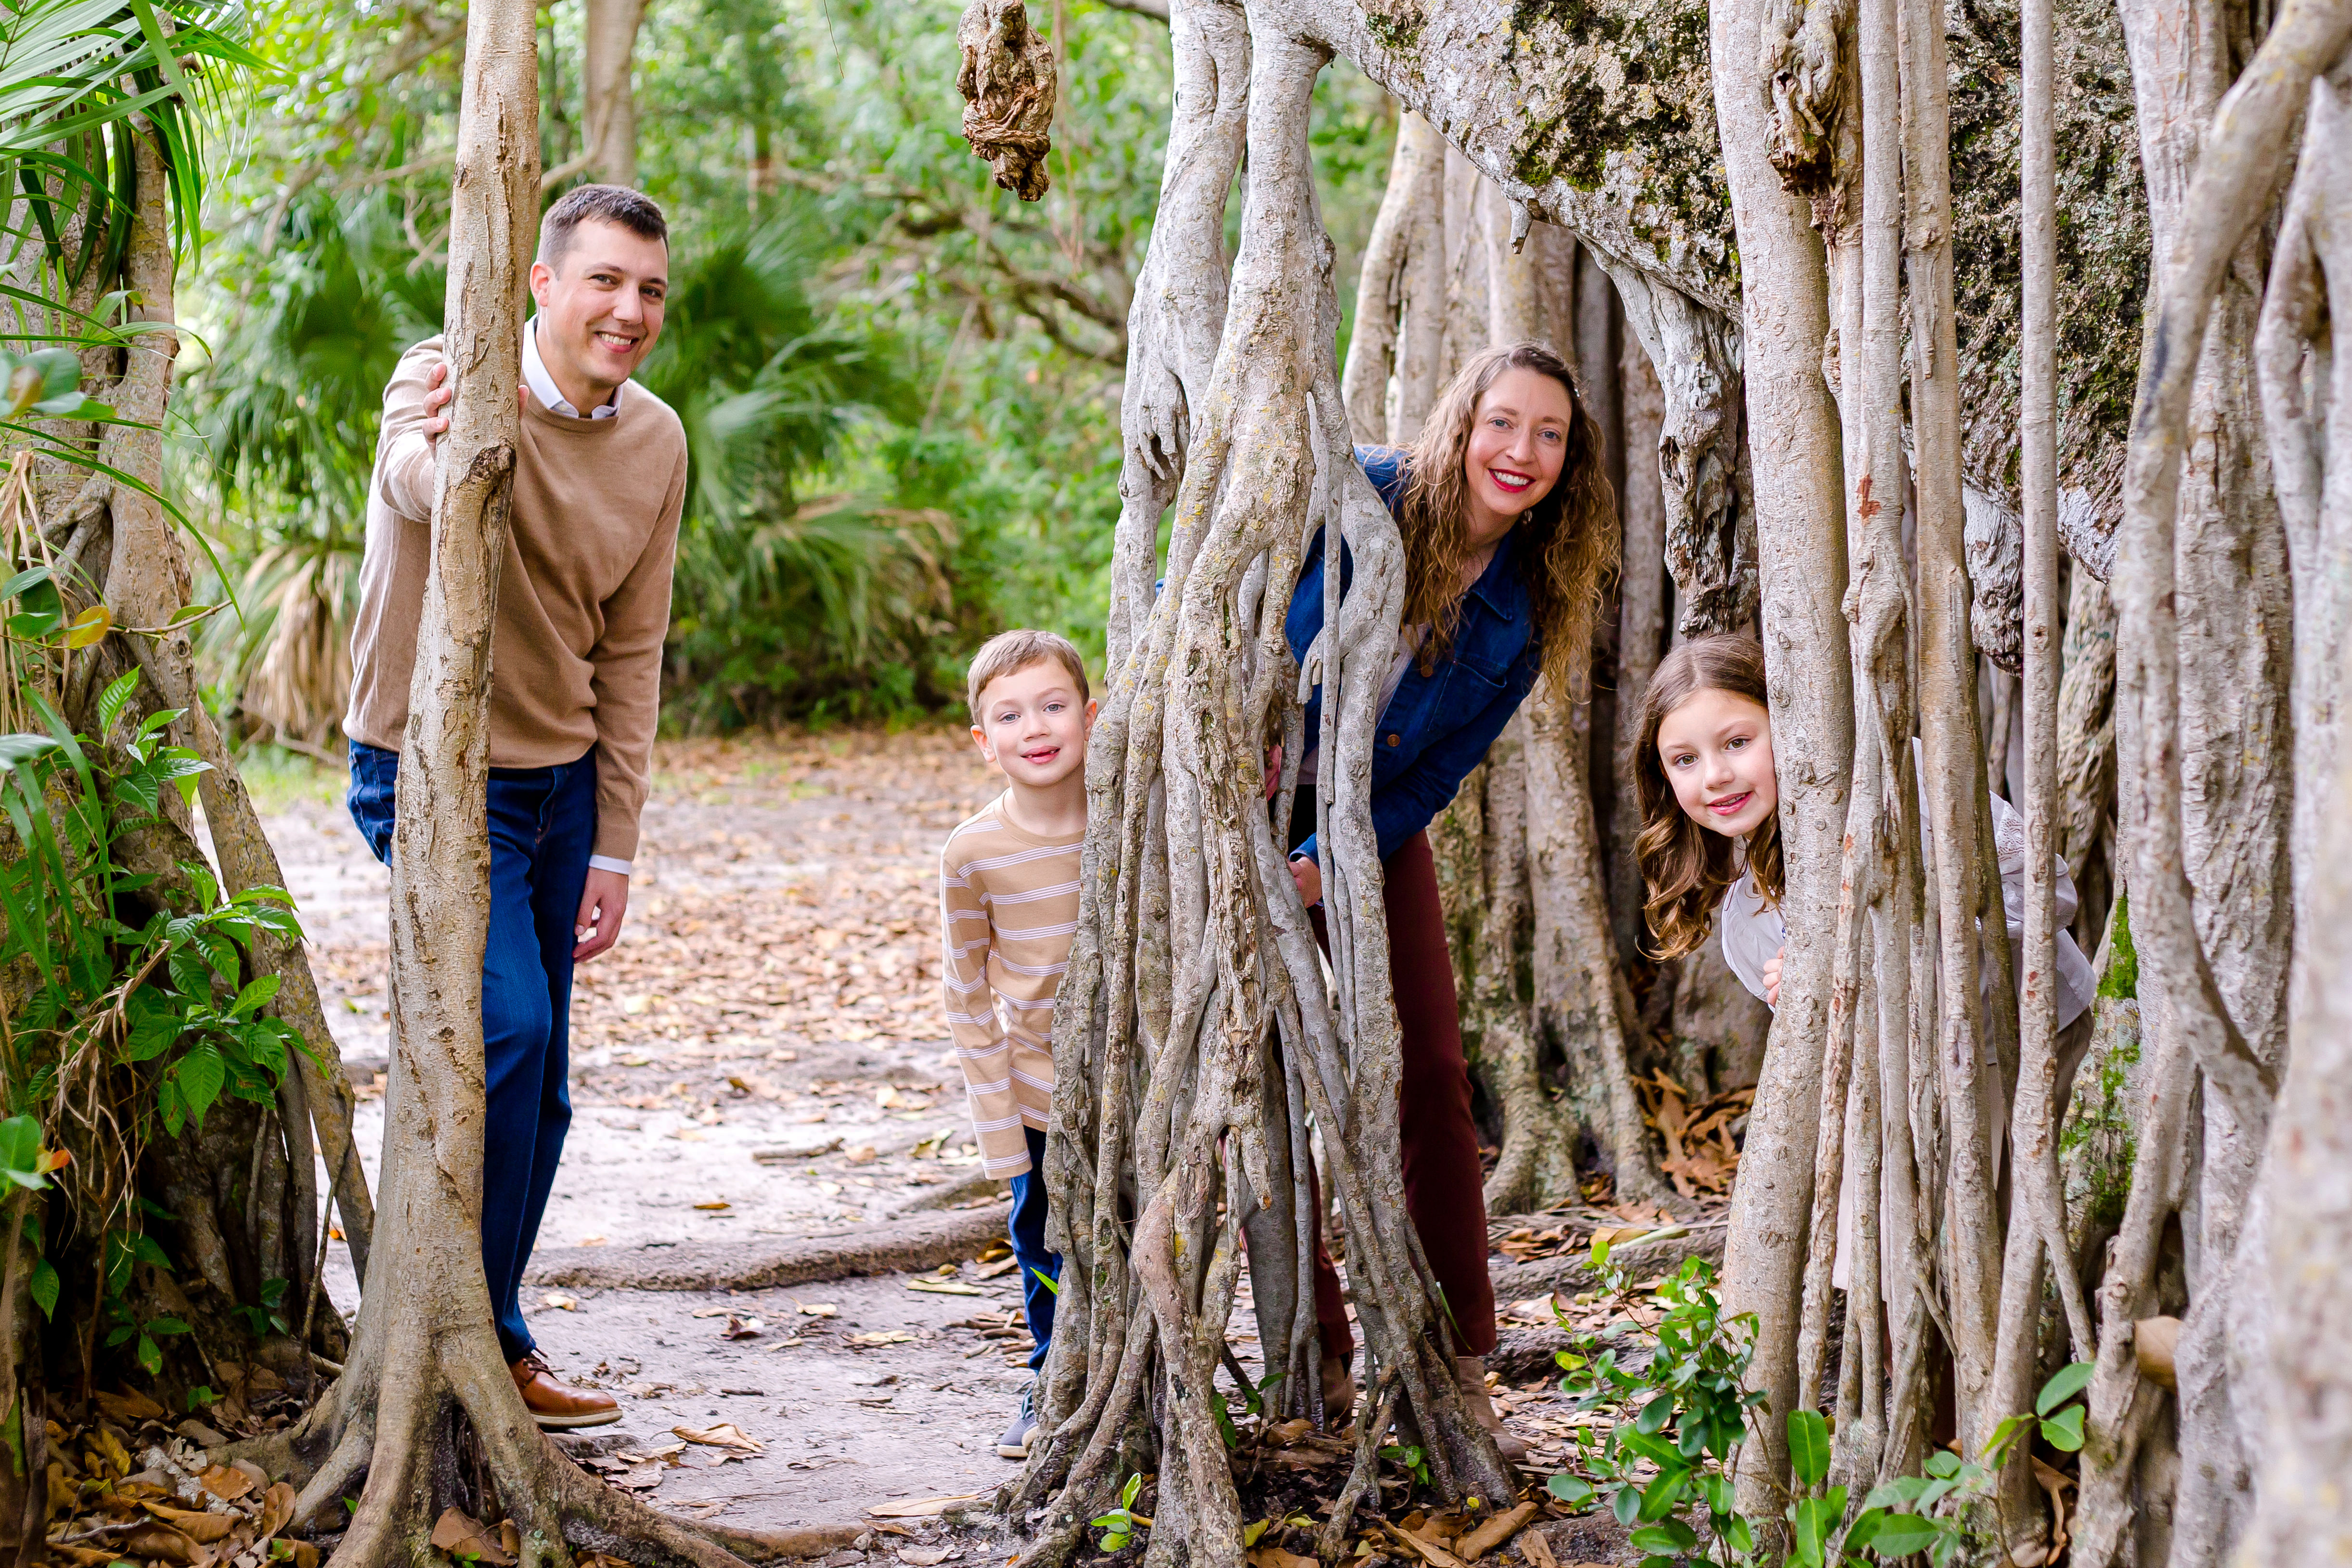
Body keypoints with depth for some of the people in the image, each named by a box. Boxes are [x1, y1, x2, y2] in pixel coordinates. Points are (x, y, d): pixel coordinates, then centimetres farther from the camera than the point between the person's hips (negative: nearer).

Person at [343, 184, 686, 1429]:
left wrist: (615, 847, 5)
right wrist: (441, 448, -66)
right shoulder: (450, 380, -16)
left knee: (537, 1089, 8)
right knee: (508, 1029, -19)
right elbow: (415, 480, -41)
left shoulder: (656, 443, 1)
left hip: (560, 778, 6)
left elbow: (629, 654, 7)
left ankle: (494, 1342, 21)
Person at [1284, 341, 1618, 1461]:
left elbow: (1438, 772, -4)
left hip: (1375, 828, 3)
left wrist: (1329, 862, -16)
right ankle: (1316, 1369, 7)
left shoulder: (1527, 609, -7)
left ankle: (1457, 1371, 4)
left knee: (1430, 1076, -5)